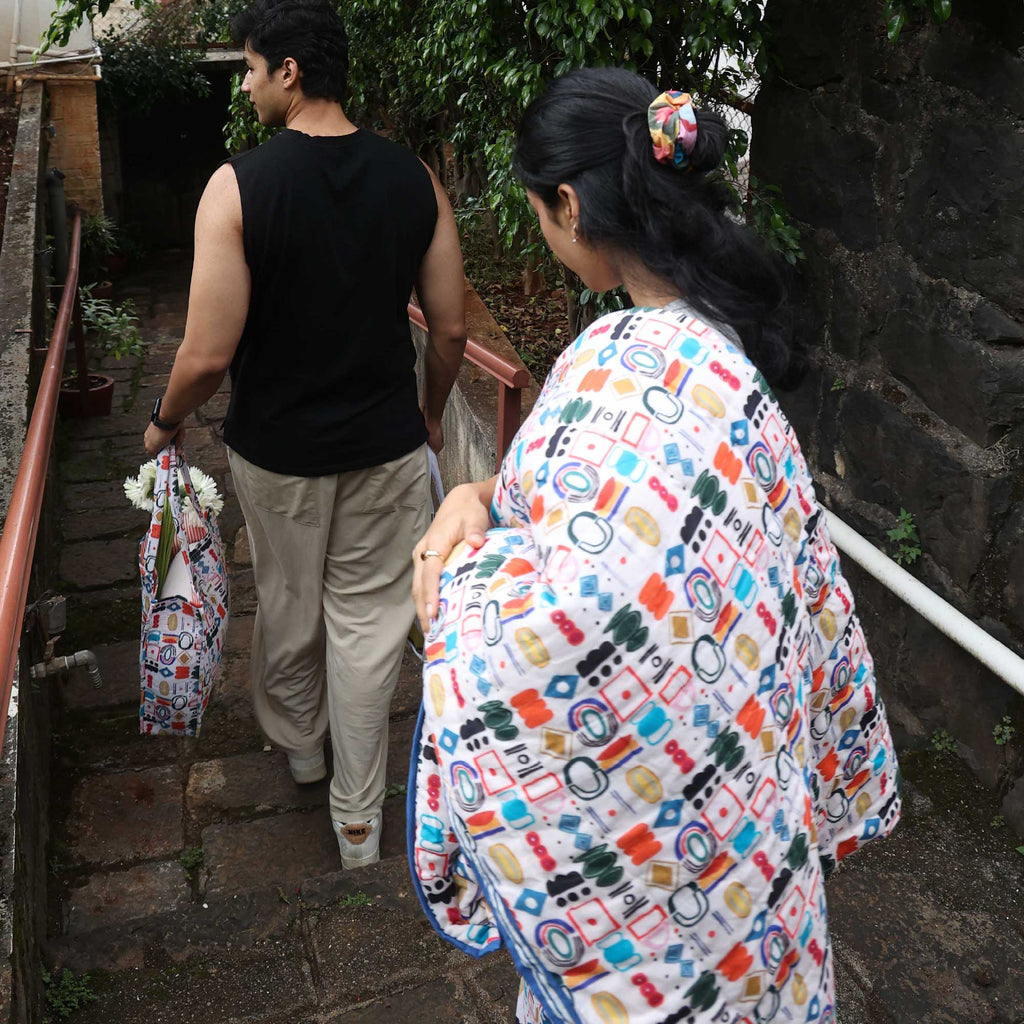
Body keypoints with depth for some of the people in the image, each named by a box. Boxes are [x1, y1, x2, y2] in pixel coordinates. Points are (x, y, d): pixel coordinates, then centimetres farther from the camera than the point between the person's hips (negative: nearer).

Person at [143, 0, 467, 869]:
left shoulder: (238, 187, -17)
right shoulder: (414, 179, -6)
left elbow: (210, 354, -17)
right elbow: (451, 327, -1)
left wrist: (165, 423, 3)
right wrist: (430, 413, 17)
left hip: (279, 448, -2)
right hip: (386, 444, 2)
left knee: (288, 609, 21)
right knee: (367, 619, 12)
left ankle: (298, 744, 48)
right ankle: (358, 818, 24)